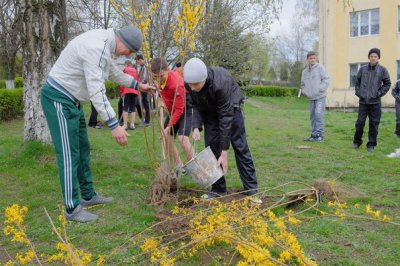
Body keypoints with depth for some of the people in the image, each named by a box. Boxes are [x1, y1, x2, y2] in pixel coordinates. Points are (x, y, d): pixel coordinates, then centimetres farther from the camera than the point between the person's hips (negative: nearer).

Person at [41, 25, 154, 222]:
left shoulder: (103, 43, 8)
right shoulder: (96, 47, -26)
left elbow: (113, 72, 26)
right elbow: (96, 91, -31)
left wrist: (137, 85, 28)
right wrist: (114, 125, -33)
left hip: (70, 99, 11)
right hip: (58, 98, -11)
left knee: (82, 149, 14)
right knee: (69, 153, -9)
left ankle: (88, 196, 25)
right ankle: (72, 209, -2)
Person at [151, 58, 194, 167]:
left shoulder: (176, 84, -34)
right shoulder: (158, 78, -12)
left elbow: (179, 109, -27)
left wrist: (168, 127, -24)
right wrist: (161, 99, -6)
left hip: (186, 109, -8)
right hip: (173, 110, 8)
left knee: (183, 138, -24)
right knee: (166, 137, 4)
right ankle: (179, 166, 17)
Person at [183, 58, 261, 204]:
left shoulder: (220, 83, -41)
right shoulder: (191, 83, -25)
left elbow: (226, 117, -36)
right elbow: (196, 106, -7)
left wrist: (224, 152, -34)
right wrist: (196, 127, -26)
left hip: (231, 108, -4)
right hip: (210, 111, 5)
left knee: (241, 148, -4)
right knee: (211, 148, 0)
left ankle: (251, 190, 2)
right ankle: (218, 188, 11)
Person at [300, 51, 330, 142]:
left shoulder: (320, 67, -4)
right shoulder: (305, 71, 11)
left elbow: (326, 79, -9)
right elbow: (303, 84, 20)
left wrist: (320, 89, -17)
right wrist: (305, 92, 4)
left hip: (320, 96, -6)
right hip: (311, 98, 6)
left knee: (319, 115, -11)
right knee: (313, 116, 8)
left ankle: (319, 135, -7)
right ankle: (314, 135, 15)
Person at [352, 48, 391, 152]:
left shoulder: (382, 70, 0)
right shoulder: (363, 69, 5)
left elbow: (387, 84, 5)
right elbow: (357, 82, 15)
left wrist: (379, 93, -6)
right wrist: (358, 92, 3)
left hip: (375, 102, -1)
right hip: (363, 101, 1)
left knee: (374, 124, 3)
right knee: (360, 122, 1)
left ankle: (371, 144, 12)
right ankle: (357, 141, 17)